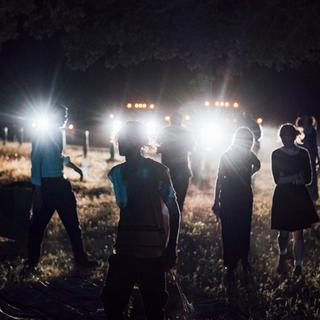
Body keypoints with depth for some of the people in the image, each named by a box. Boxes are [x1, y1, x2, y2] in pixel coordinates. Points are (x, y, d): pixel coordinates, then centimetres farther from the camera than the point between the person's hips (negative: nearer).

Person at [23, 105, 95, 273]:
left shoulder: (58, 133, 11)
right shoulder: (41, 135, -12)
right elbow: (36, 162, -15)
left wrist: (74, 167, 36)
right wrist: (37, 190, -18)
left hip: (60, 184, 8)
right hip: (46, 185, -8)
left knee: (72, 223, 10)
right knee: (38, 225, 1)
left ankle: (80, 258, 19)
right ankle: (31, 261, 13)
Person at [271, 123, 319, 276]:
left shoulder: (303, 153, 0)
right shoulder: (276, 154, -5)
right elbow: (277, 179, -10)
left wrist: (287, 178, -16)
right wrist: (297, 177, -19)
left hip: (300, 197, 1)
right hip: (283, 197, -1)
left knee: (298, 233, 3)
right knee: (284, 233, 6)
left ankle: (298, 265, 12)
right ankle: (282, 256, 35)